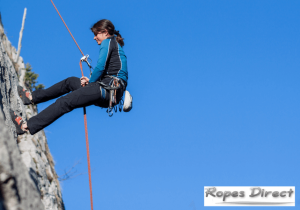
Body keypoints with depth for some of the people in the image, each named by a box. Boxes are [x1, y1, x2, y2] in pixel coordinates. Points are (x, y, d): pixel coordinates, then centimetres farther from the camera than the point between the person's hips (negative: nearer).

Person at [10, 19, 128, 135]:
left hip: (109, 89, -10)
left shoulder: (108, 42, -4)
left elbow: (100, 67, -15)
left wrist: (90, 82, 1)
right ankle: (33, 97, 34)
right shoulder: (115, 43, 26)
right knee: (70, 82, 25)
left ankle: (27, 126, -22)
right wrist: (90, 80, 12)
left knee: (66, 101, -16)